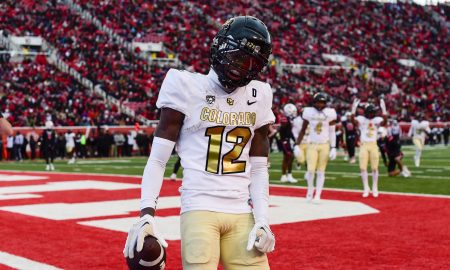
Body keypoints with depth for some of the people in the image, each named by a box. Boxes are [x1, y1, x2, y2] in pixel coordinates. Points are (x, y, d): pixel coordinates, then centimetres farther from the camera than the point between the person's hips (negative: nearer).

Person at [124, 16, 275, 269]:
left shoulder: (257, 97, 11)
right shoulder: (188, 88, -2)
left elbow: (259, 169, 14)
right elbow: (157, 160, -3)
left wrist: (262, 220, 3)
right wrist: (147, 215, -13)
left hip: (242, 214, 4)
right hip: (200, 209, -4)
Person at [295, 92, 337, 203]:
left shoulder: (330, 113, -4)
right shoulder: (309, 112, -3)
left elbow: (332, 133, 1)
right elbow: (303, 130, 5)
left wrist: (333, 148, -5)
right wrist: (297, 145, 1)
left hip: (325, 145, 0)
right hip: (312, 145, 0)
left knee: (321, 171, 2)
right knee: (311, 170, -8)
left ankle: (317, 195, 10)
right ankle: (310, 190, 18)